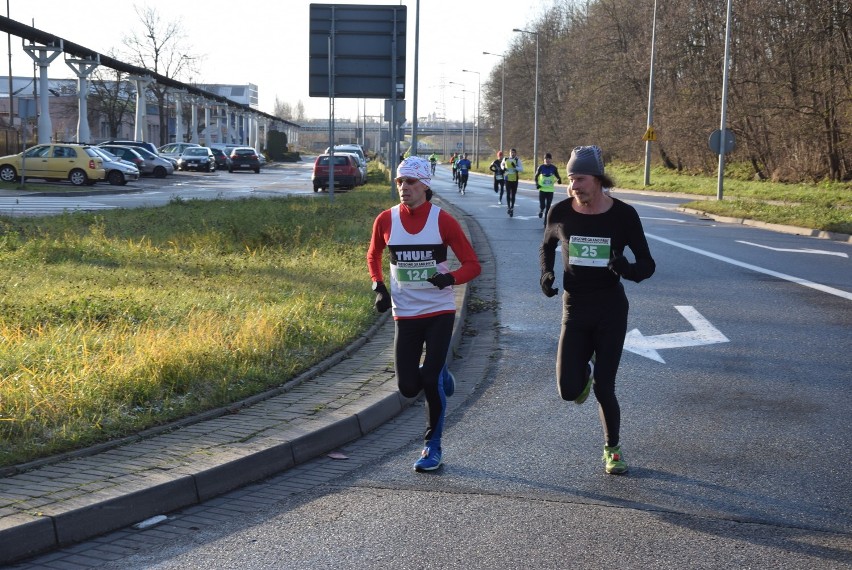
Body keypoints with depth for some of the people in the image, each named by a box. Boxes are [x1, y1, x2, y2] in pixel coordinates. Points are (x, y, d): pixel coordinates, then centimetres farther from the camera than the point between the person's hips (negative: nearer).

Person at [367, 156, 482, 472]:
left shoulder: (443, 220, -9)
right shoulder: (386, 220, -2)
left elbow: (472, 265, -6)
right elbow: (373, 256, 18)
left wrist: (450, 278, -26)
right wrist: (379, 288, 2)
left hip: (439, 312, -3)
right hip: (405, 314, 3)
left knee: (430, 380, -8)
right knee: (408, 387, 0)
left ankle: (433, 447, 11)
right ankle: (440, 376, 36)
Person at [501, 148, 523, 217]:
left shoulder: (517, 160, -4)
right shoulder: (505, 159, 3)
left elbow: (521, 169, -11)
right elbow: (502, 164, 24)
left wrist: (515, 167, -27)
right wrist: (503, 168, 2)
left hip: (515, 180, -1)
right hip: (508, 179, 1)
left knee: (513, 195, 6)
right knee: (508, 194, -7)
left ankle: (512, 208, 17)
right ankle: (509, 207, -1)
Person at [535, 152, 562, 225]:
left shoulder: (554, 168, -3)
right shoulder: (541, 167, -5)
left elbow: (557, 176, 5)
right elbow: (536, 176, 6)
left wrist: (559, 180, -17)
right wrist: (537, 184, -9)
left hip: (550, 190, 1)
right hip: (542, 189, -1)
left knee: (548, 207, 3)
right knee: (542, 206, -9)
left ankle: (546, 221, 14)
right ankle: (541, 210, 27)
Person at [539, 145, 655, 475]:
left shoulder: (623, 215, -10)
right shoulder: (560, 213, -5)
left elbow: (648, 264, -4)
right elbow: (547, 246, 16)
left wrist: (629, 270, -27)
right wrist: (546, 273, -4)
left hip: (611, 311, -2)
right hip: (575, 309, 2)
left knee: (604, 388, -1)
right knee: (568, 390, -7)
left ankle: (613, 449, 24)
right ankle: (583, 373, 32)